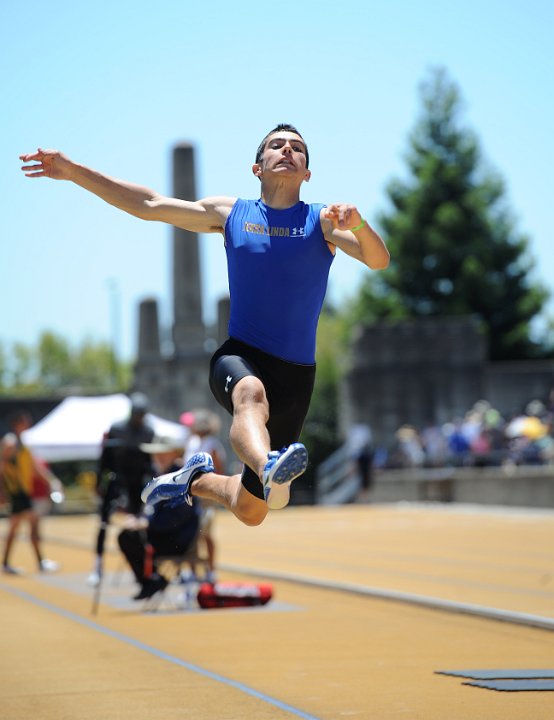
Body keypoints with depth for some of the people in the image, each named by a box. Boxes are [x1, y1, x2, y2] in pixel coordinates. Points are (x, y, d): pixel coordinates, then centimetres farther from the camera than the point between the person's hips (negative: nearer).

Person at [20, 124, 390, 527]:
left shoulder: (324, 221, 3)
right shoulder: (230, 213, 10)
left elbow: (378, 261, -12)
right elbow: (148, 205, 14)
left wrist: (357, 222, -34)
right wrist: (73, 171, 9)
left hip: (296, 373, 1)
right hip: (239, 356, -1)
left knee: (251, 511, 5)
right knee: (251, 393, -41)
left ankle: (200, 480, 35)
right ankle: (269, 467, -64)